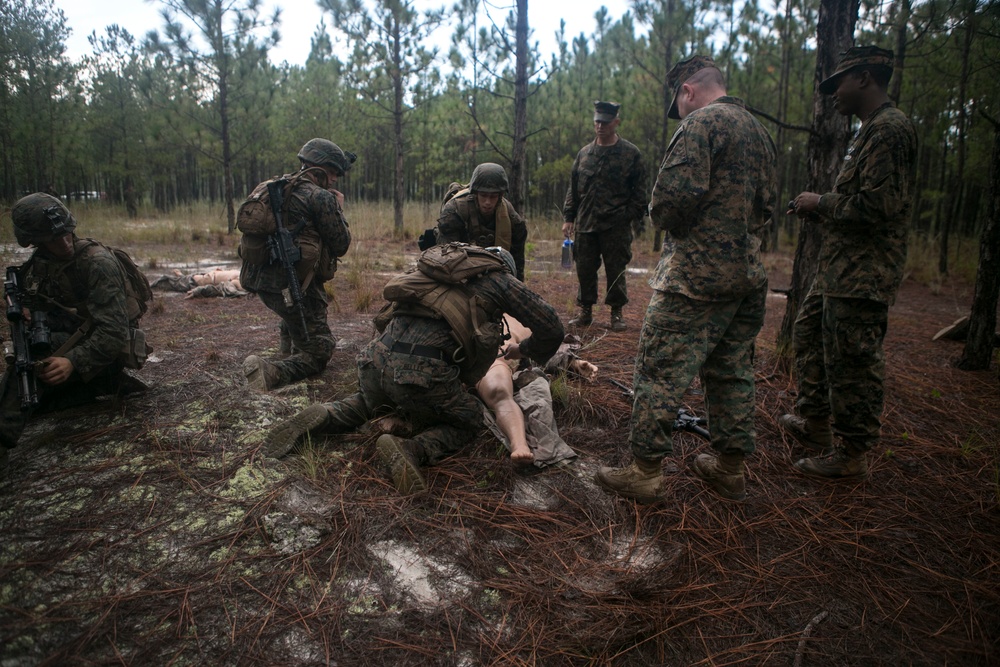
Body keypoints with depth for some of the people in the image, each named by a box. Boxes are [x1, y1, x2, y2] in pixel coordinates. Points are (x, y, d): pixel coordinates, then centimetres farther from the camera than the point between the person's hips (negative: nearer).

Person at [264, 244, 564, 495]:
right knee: (470, 420, 20)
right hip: (423, 373, -6)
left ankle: (322, 417, 12)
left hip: (376, 357, 6)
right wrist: (524, 350, 36)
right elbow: (552, 328, 13)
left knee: (370, 405, 38)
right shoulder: (501, 279, 13)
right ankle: (412, 450, -7)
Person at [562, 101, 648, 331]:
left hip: (616, 227, -3)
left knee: (616, 271, 3)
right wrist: (569, 217, 8)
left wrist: (631, 215, -9)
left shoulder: (630, 154, 1)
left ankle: (617, 312, 16)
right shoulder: (584, 153, 12)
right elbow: (573, 189, 15)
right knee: (585, 269, 7)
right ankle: (585, 310, 19)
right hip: (585, 224, 4)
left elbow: (639, 191, 1)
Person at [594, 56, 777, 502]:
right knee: (733, 372, 15)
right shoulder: (758, 132, 18)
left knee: (661, 371, -3)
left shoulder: (701, 123, -9)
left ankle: (645, 472, 2)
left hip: (696, 275, -9)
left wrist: (662, 219, -2)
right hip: (749, 273, 9)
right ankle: (729, 468, 25)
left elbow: (675, 194, -22)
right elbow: (765, 204, 20)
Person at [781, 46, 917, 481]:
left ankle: (851, 456, 10)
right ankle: (814, 422, 34)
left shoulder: (889, 128, -15)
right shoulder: (871, 131, 19)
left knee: (852, 364, -3)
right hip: (838, 269, 11)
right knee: (809, 335, 20)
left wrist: (821, 204, -10)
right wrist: (820, 213, 10)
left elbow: (877, 204, -24)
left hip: (861, 276, -11)